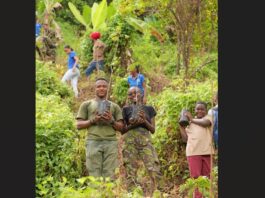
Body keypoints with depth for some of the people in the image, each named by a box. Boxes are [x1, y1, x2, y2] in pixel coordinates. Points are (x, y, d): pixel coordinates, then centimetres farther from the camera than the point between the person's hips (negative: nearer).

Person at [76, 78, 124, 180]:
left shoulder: (114, 106, 20)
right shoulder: (86, 104, 16)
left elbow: (121, 127, 15)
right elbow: (79, 125, 10)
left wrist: (112, 121, -5)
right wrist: (93, 120, -6)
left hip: (111, 142, 1)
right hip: (93, 141, -1)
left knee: (109, 174, -6)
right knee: (94, 174, -7)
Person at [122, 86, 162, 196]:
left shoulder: (149, 109, 13)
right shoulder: (126, 109, 10)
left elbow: (153, 130, 10)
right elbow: (122, 130, 8)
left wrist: (144, 121, -8)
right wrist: (131, 125, -11)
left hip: (146, 142, 1)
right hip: (130, 142, -1)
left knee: (155, 172, -12)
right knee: (130, 174, -5)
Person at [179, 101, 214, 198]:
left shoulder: (208, 118, 9)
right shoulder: (190, 122, 17)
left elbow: (205, 123, -16)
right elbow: (185, 138, 13)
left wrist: (192, 119, -6)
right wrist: (181, 126, 6)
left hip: (207, 152, -1)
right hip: (193, 152, 1)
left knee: (206, 177, 5)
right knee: (195, 177, -4)